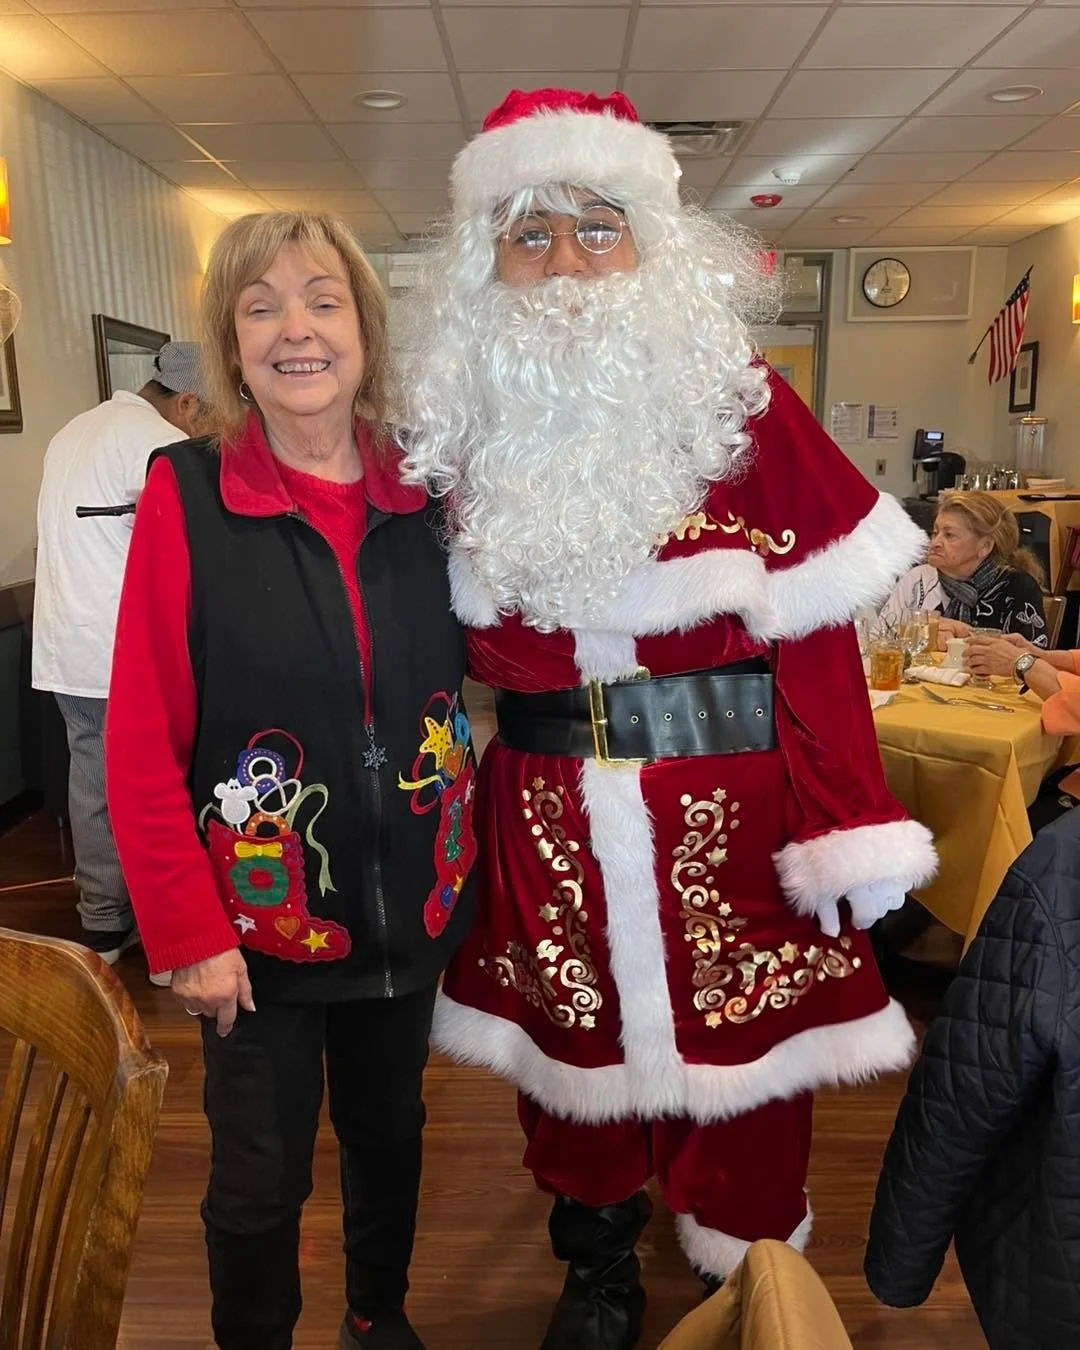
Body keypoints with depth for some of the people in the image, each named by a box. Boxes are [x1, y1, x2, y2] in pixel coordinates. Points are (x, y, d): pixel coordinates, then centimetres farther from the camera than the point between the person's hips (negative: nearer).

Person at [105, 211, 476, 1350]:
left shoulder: (423, 498, -2)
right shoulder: (186, 494, -12)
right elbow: (141, 743, -13)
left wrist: (464, 853, -1)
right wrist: (187, 931, -13)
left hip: (411, 908, 4)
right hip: (262, 919, -3)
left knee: (389, 1131, 24)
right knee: (260, 1181, 15)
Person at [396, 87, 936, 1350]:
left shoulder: (742, 408, -5)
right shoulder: (465, 436, 4)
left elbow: (813, 633, -7)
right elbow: (448, 647, 9)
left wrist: (848, 833, -11)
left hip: (726, 808, -2)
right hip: (547, 821, 3)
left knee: (740, 1054, 11)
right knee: (575, 1049, 18)